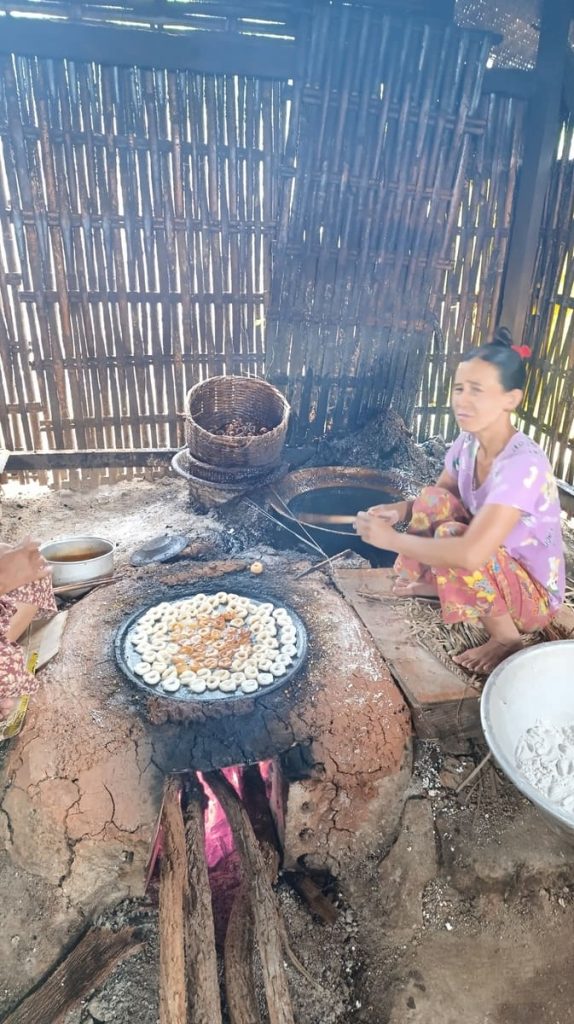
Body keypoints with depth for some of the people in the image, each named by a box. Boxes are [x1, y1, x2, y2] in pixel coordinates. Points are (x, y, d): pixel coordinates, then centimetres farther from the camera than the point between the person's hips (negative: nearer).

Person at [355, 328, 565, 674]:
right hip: (493, 569, 6)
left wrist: (392, 539, -33)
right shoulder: (468, 443, -10)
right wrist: (401, 509, -15)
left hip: (535, 594, -6)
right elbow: (438, 497, 7)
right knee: (434, 501, -13)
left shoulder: (522, 465, -34)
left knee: (450, 534, -30)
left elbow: (469, 555, -43)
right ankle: (434, 583, 13)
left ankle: (507, 639, -7)